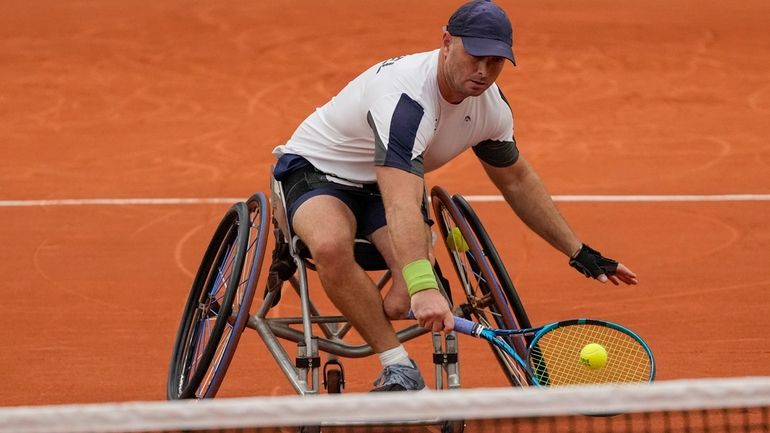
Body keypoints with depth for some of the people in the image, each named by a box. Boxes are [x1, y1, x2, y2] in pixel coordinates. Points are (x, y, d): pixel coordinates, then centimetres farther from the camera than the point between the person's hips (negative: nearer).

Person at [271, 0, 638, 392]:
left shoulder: (492, 107, -9)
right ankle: (399, 369, -29)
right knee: (331, 245, -42)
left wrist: (580, 253, 12)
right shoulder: (406, 97, -36)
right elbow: (402, 205, -48)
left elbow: (516, 180, 11)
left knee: (407, 302, -27)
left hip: (385, 183, 5)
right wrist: (422, 285, -62)